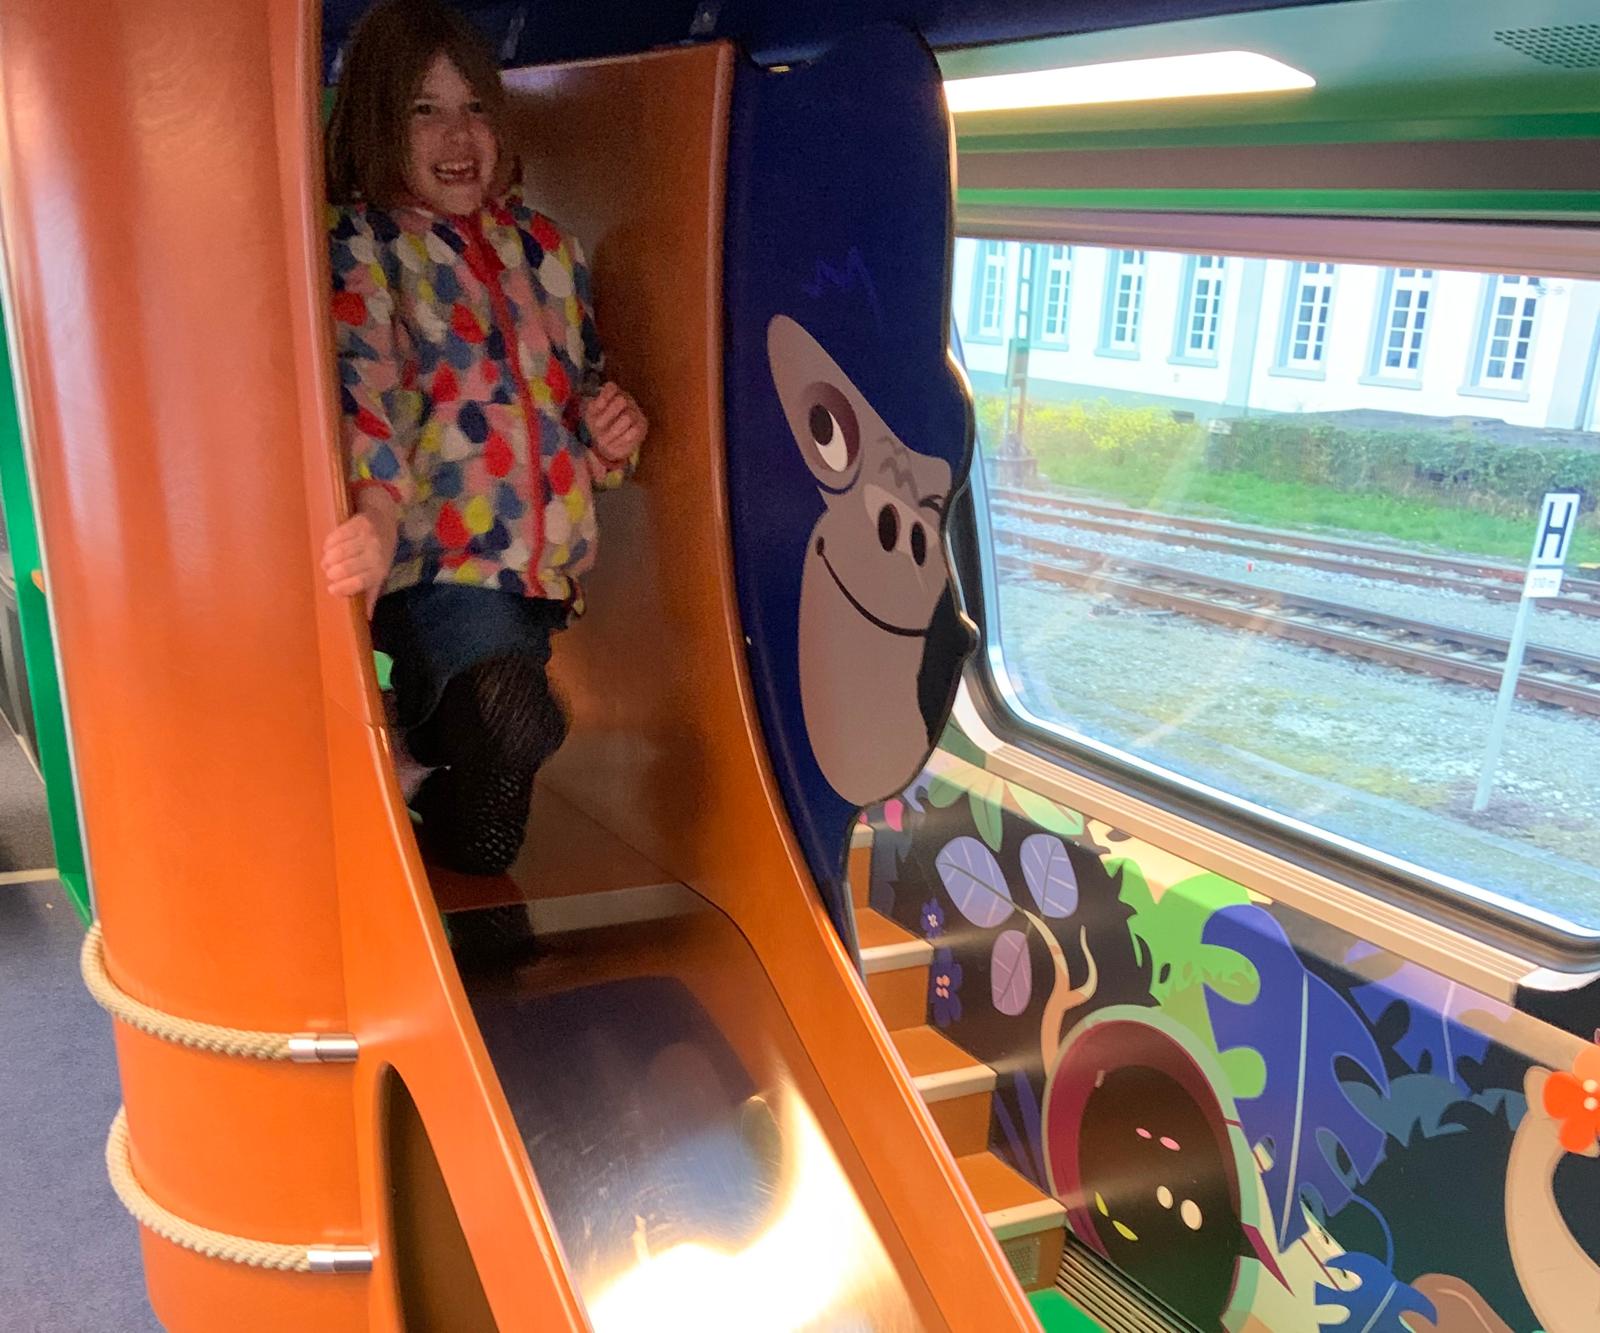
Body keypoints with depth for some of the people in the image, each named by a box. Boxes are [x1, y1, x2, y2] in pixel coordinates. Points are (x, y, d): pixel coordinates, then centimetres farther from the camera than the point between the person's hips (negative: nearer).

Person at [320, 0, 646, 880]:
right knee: (516, 723, -31)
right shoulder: (353, 244, -2)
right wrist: (379, 513, -38)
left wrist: (609, 437, 1)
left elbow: (580, 388, 25)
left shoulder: (542, 246, 16)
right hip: (431, 564, -6)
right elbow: (360, 381, -20)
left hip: (539, 570, 6)